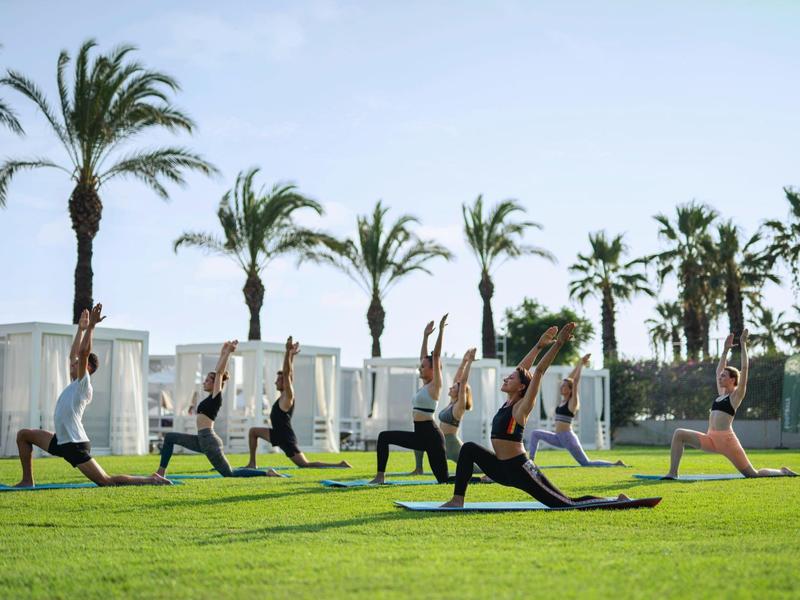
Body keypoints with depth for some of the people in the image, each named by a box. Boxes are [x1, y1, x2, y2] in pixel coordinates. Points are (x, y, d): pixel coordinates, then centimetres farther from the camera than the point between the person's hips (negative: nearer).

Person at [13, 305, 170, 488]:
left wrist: (91, 327, -21)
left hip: (76, 445, -9)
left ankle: (151, 481, -5)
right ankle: (27, 481, 17)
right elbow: (73, 353, 23)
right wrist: (81, 329, 25)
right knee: (23, 435, 16)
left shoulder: (84, 384, -10)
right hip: (61, 441, 9)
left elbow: (83, 352, -22)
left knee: (107, 481, -12)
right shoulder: (74, 383, 13)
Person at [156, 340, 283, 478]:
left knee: (230, 474, -5)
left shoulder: (216, 397, -7)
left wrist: (228, 352, -11)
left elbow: (219, 372, -13)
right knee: (169, 437, 12)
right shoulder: (212, 397, 15)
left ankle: (267, 473, -2)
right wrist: (223, 353, 30)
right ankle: (161, 472, 10)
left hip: (209, 440, -9)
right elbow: (218, 371, 23)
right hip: (202, 440, 9)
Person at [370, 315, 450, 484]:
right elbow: (423, 357, 22)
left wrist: (441, 330, -16)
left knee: (444, 479, -5)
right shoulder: (425, 385, 14)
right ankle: (380, 476, 1)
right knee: (384, 437, 3)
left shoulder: (435, 385, -8)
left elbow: (435, 356, -15)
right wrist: (425, 336, 26)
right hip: (420, 435, 9)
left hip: (431, 436, -9)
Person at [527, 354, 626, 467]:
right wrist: (578, 364, 19)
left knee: (586, 463, -4)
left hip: (568, 438, -8)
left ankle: (615, 464, 2)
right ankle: (531, 460, 3)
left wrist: (581, 365, -10)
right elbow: (570, 379, 16)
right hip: (559, 438, 8)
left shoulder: (572, 402, -8)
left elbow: (575, 382, -14)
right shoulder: (563, 400, 12)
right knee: (535, 433, 9)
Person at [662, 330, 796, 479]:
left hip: (726, 439, -7)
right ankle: (672, 473, -17)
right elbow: (719, 370, 29)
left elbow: (744, 368, -4)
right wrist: (726, 349, 30)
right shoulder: (721, 394, 20)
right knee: (679, 434, -12)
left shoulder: (737, 395, 1)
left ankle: (782, 472, 26)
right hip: (711, 439, 7)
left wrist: (743, 344, -1)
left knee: (752, 474, 0)